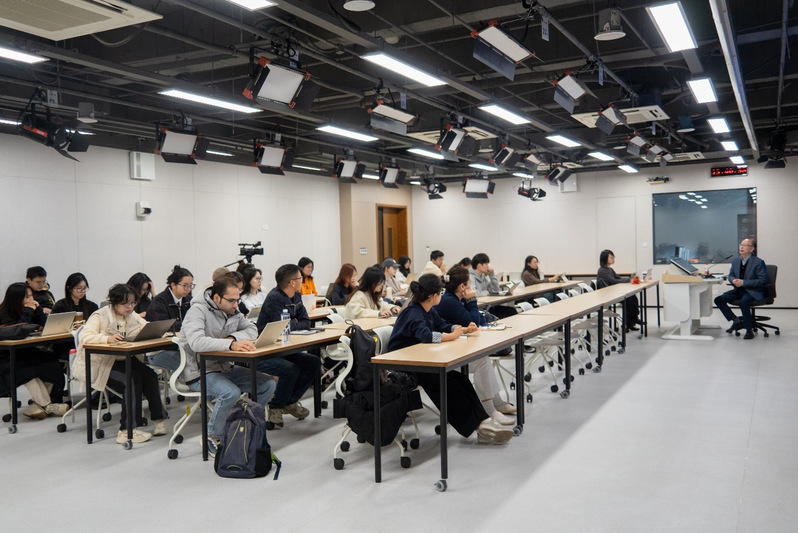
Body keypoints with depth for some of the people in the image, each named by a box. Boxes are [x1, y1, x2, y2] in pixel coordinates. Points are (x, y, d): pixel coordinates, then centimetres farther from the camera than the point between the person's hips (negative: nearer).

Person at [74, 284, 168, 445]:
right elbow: (84, 337, -23)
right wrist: (107, 339, -40)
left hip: (122, 358, 6)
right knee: (133, 377, -28)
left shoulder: (133, 316, 10)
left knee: (149, 374, -19)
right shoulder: (100, 316, -10)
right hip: (100, 362, -6)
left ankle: (159, 420, -10)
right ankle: (128, 430, -23)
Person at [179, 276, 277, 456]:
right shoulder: (198, 311, -16)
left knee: (268, 384, -6)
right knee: (231, 393, -34)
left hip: (225, 368, 8)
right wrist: (231, 344, -42)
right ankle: (212, 437, -10)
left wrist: (234, 337, -15)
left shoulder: (233, 311, 8)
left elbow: (252, 329, 6)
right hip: (200, 372, -8)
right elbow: (197, 342, -32)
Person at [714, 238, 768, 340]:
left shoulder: (758, 262, -11)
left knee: (743, 302, -37)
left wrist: (743, 282, -21)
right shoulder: (735, 260, 7)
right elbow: (730, 275, 17)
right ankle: (736, 321, 2)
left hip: (753, 291, -7)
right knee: (719, 300, -11)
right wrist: (733, 280, -10)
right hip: (739, 290, 7)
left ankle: (749, 330, -19)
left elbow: (763, 280, -15)